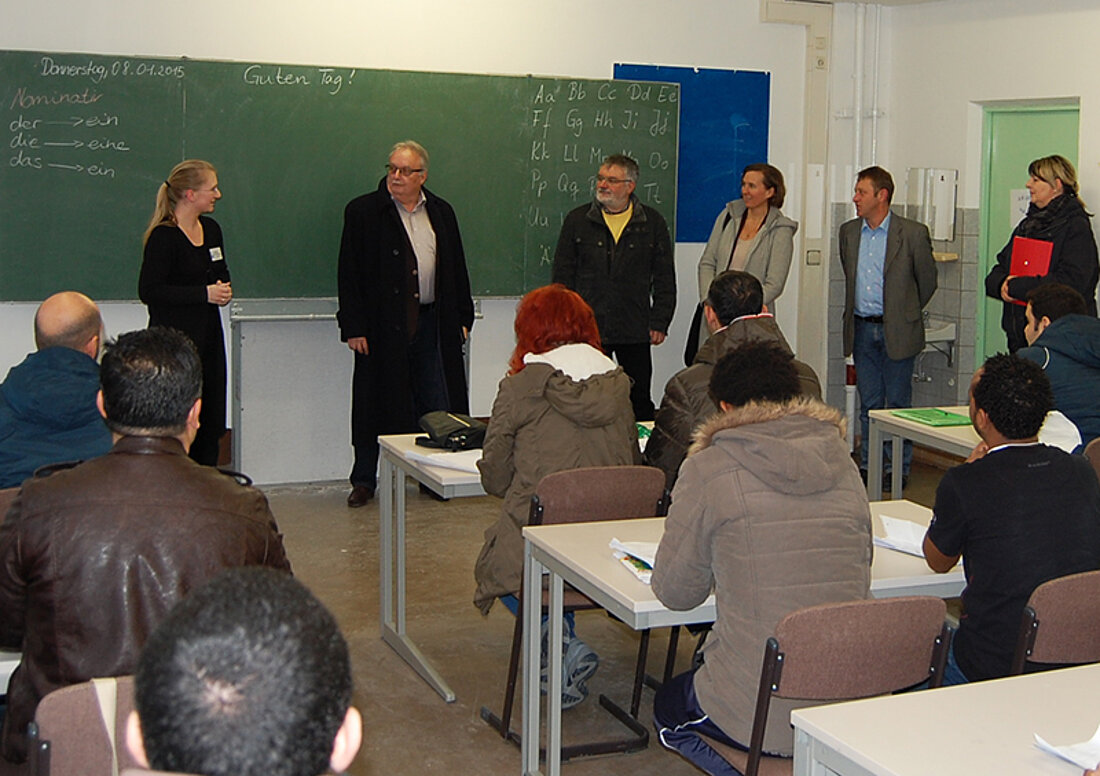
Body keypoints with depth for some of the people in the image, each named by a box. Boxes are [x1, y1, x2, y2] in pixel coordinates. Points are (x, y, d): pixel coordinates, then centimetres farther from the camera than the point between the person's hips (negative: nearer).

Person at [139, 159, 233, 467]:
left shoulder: (211, 229, 13)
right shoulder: (163, 236, -12)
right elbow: (149, 291, -17)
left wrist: (224, 289, 5)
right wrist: (204, 293, -17)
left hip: (208, 334, 8)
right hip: (174, 338, -8)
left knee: (212, 419, 7)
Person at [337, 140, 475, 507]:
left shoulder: (441, 213, 12)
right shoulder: (363, 212, 0)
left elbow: (456, 268, 16)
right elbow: (350, 274, -4)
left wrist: (462, 317, 10)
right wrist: (354, 327, -11)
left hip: (431, 323, 3)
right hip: (383, 326, -3)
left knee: (437, 406, 5)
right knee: (377, 403, 3)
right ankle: (364, 481, 15)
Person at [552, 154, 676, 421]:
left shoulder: (653, 223, 5)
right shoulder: (577, 220, 5)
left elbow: (665, 278, 7)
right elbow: (562, 275, 6)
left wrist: (659, 323, 1)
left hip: (635, 331, 0)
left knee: (639, 401, 6)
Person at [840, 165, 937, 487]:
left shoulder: (913, 233, -7)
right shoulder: (848, 232, 7)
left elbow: (927, 281, 3)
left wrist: (905, 313, 10)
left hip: (896, 331, -4)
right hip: (862, 329, 4)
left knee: (898, 402, 2)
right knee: (868, 402, 10)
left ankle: (899, 468, 11)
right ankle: (868, 464, 18)